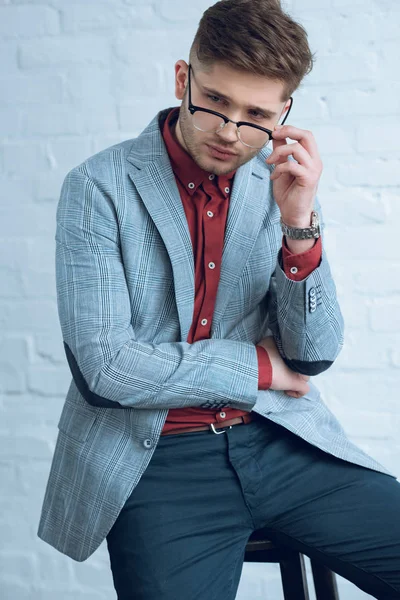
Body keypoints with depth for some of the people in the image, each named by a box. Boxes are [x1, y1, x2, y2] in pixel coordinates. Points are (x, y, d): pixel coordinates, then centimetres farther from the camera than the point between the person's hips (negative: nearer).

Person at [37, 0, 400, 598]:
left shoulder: (284, 185, 6)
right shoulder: (98, 187, -6)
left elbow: (313, 356, 2)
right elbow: (103, 368, -13)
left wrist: (300, 223, -13)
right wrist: (255, 367, -5)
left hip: (281, 443, 4)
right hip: (159, 464, -3)